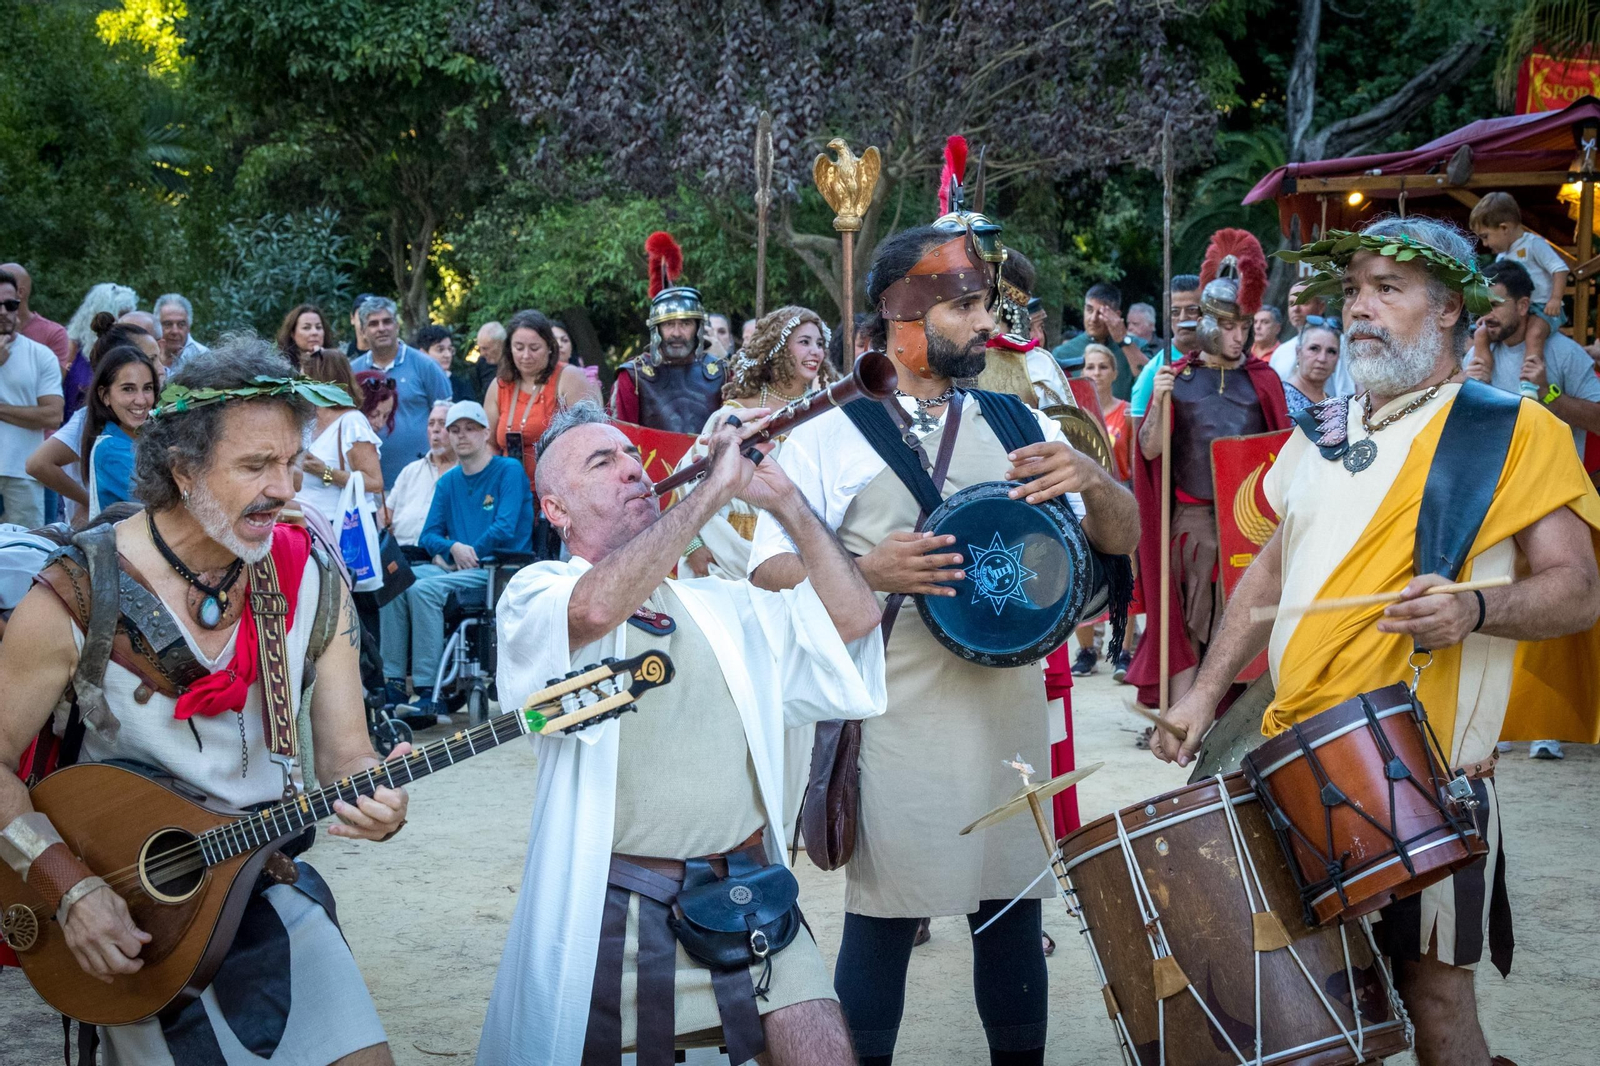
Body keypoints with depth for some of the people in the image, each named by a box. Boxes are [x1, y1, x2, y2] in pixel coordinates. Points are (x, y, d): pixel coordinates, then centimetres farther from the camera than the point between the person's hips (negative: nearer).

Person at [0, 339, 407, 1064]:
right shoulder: (78, 596, -13)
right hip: (120, 900, -3)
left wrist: (373, 793, -23)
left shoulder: (311, 584, -2)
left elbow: (344, 751, 0)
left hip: (264, 880, 3)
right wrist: (70, 887, -19)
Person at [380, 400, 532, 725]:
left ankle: (430, 694, -31)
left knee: (424, 589, -29)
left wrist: (468, 553, -8)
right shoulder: (448, 482, 17)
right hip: (455, 567, 7)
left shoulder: (509, 471, -2)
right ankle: (393, 683, -19)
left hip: (499, 570, -7)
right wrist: (453, 548, -9)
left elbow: (505, 529, -12)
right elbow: (429, 535, 13)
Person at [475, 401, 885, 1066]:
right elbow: (596, 607, -23)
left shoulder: (721, 606, 18)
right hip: (613, 908, -4)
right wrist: (716, 487, -17)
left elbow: (853, 615, 11)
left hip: (747, 894, 4)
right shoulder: (535, 594, 1)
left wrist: (783, 500, 3)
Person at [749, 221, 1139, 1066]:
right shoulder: (827, 440, -1)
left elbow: (1122, 538, 10)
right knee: (881, 917, 2)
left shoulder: (1016, 425, 10)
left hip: (1008, 711, 4)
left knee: (1011, 909, 11)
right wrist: (868, 571, -21)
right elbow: (768, 570, -4)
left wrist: (1090, 480, -12)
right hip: (891, 718, -3)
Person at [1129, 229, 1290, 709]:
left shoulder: (1262, 379, 6)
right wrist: (1159, 404, -18)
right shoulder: (1177, 376, 3)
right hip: (1192, 518, -1)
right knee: (1189, 617, 0)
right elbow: (1149, 450, -1)